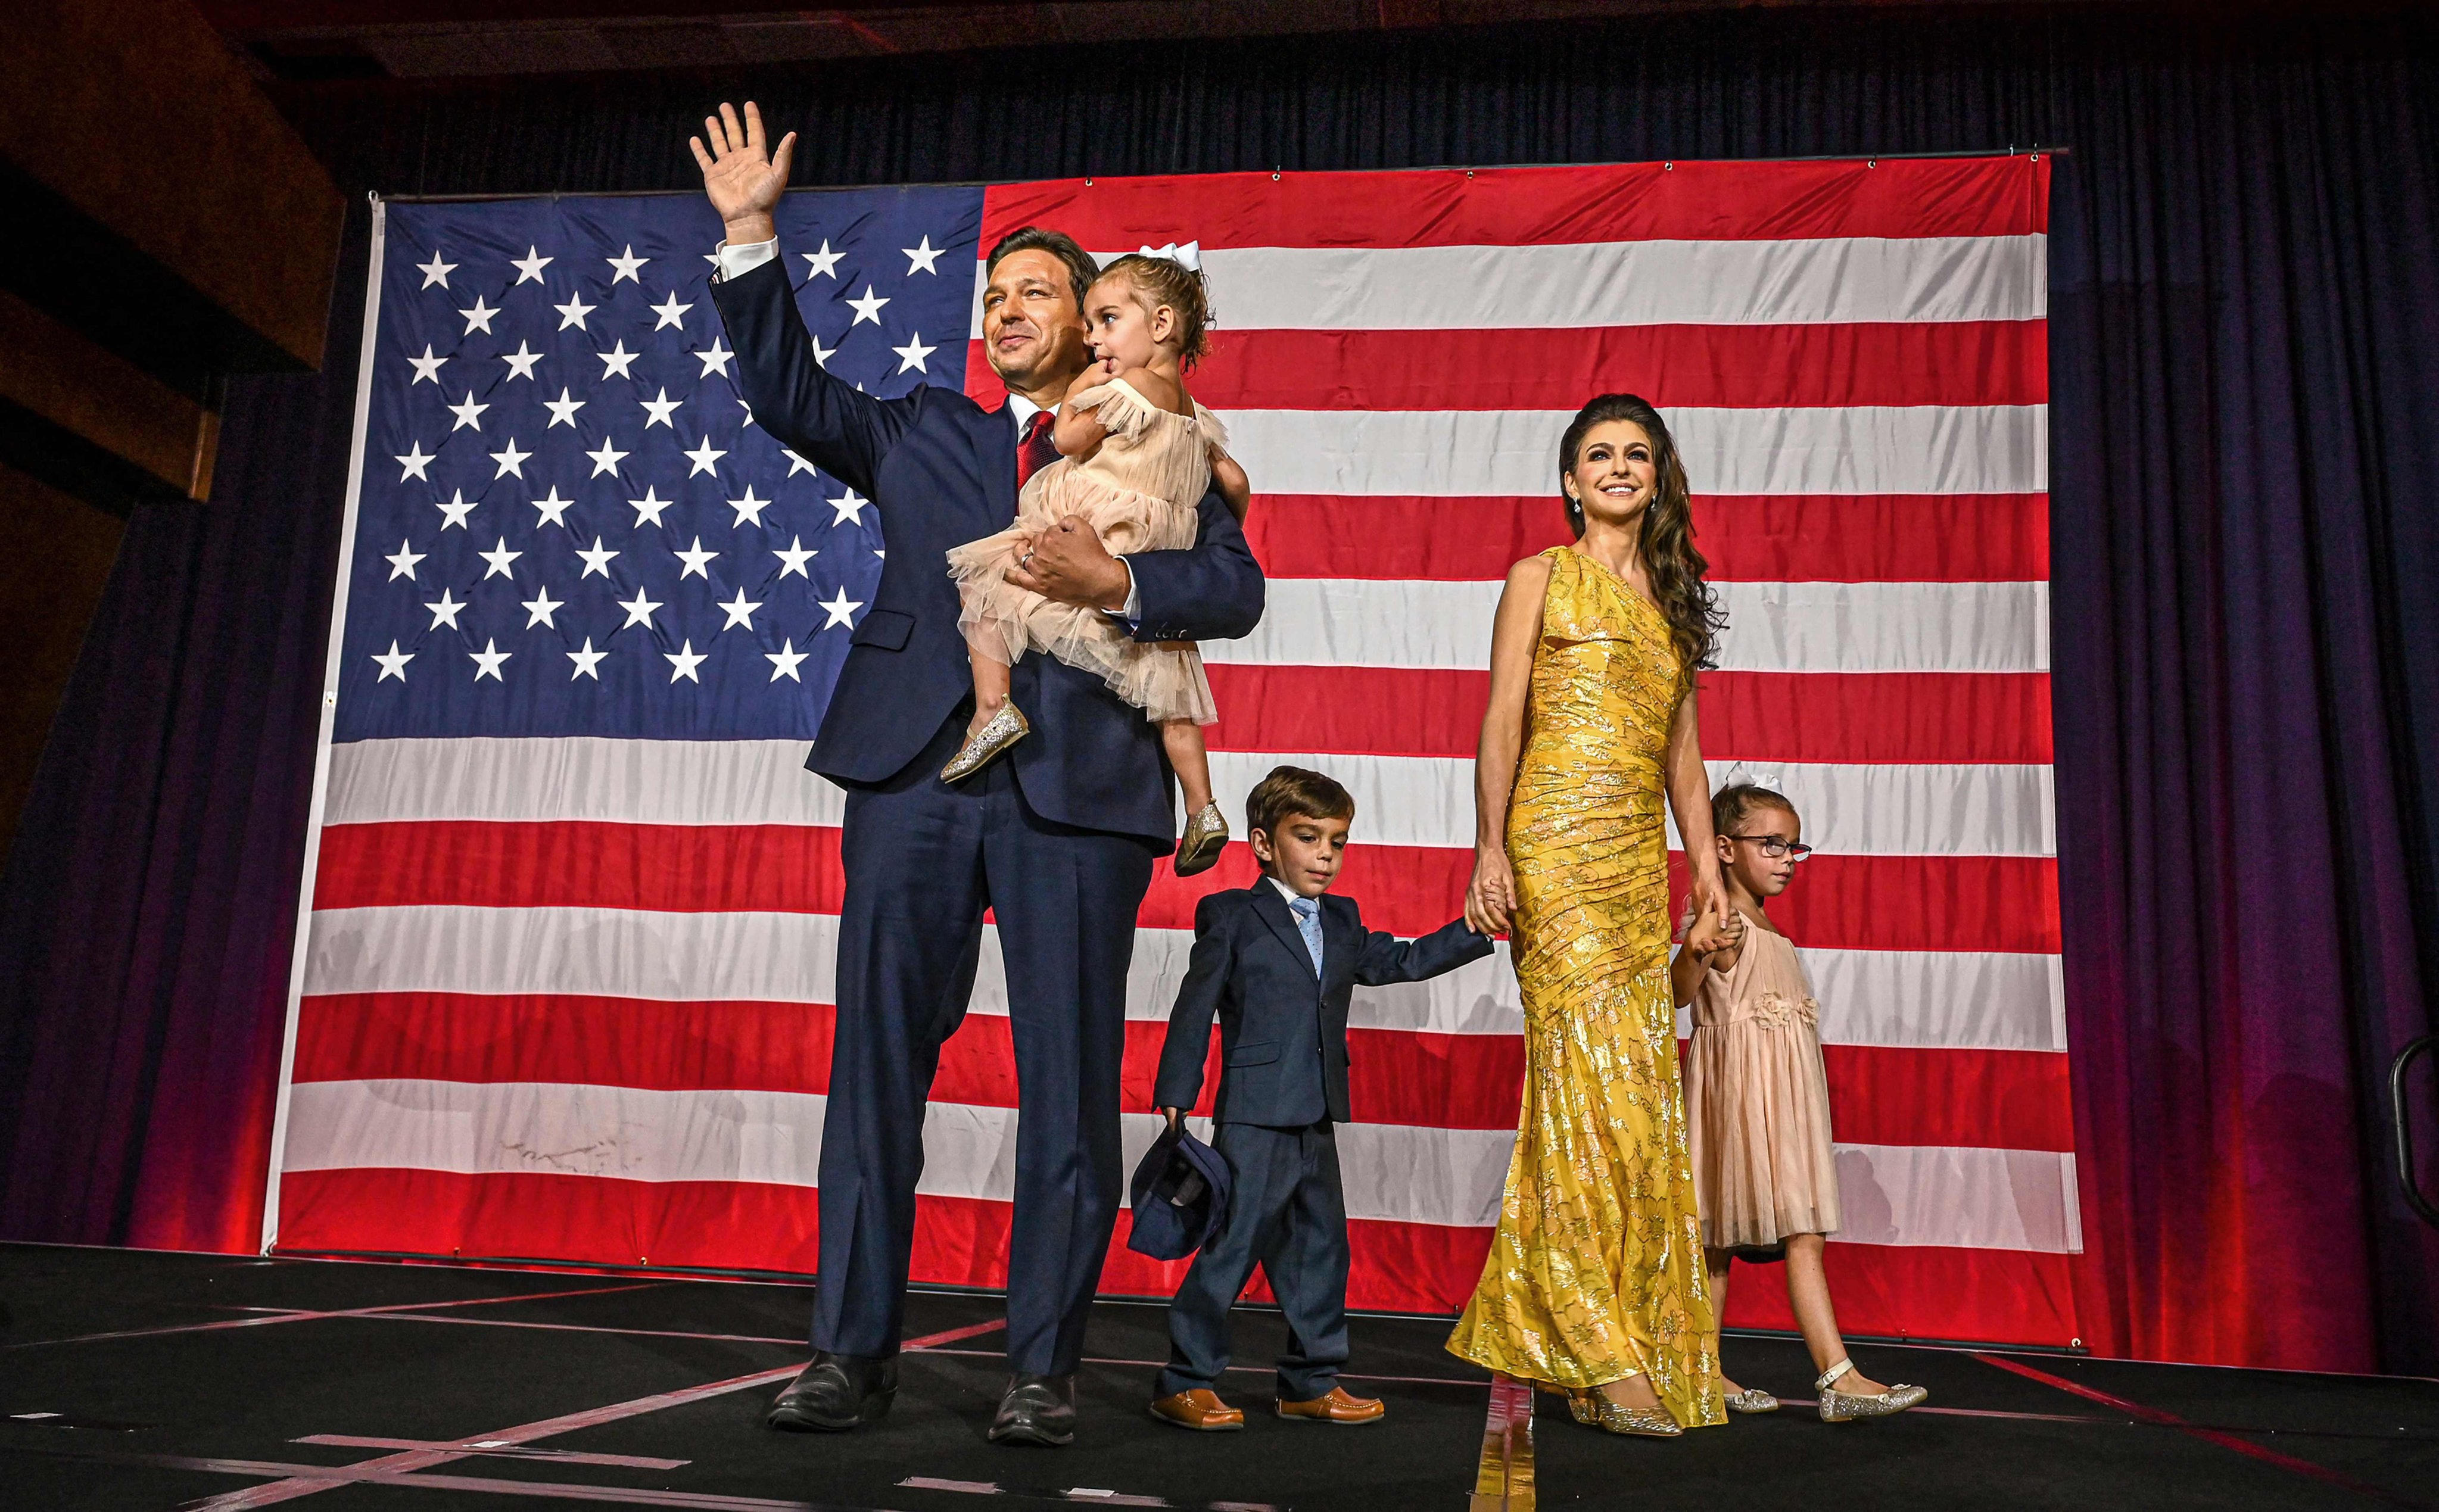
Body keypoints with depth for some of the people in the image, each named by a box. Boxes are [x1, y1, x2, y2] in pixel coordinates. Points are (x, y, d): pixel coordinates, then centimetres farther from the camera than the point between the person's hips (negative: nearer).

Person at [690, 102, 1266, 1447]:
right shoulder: (919, 435, 22)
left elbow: (1235, 587, 3)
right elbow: (788, 392, 13)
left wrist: (1117, 580, -14)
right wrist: (751, 239, 5)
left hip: (1077, 780, -2)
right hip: (917, 770, 2)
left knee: (1069, 1078, -1)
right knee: (876, 1060, 1)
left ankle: (1041, 1368, 10)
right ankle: (854, 1353, 10)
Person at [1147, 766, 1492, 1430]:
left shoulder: (1343, 922, 15)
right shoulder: (1230, 916, -2)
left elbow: (1402, 961, 20)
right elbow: (1195, 1009, -4)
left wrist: (1477, 929, 12)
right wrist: (1175, 1099, -7)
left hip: (1318, 1116, 7)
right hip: (1253, 1114, -7)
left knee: (1322, 1244, 11)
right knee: (1236, 1240, -6)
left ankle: (1311, 1382, 23)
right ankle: (1184, 1383, 5)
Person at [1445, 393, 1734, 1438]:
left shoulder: (1672, 599, 21)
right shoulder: (1543, 580, 7)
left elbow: (1682, 750, 20)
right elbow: (1502, 724, -1)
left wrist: (1708, 867, 12)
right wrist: (1489, 847, -10)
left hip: (1642, 858, 6)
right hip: (1557, 847, -5)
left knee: (1640, 1092, 2)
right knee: (1590, 1076, -12)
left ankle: (1643, 1336, 10)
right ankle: (1602, 1354, -9)